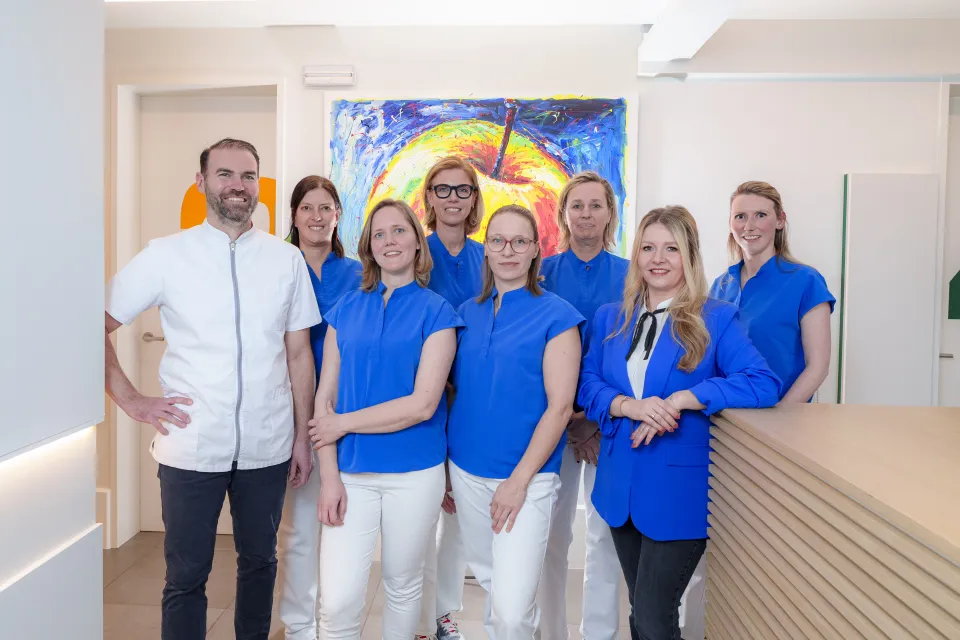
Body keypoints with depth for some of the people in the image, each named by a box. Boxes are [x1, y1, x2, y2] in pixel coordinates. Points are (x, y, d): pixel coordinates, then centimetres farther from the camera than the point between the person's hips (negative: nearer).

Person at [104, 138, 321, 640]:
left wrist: (302, 437, 3)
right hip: (191, 448, -2)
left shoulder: (287, 260, 2)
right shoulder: (166, 255, -2)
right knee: (186, 576, 10)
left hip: (268, 448, 2)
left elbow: (298, 355, 4)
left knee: (260, 561, 17)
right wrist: (131, 401, -4)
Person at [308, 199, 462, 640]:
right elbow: (325, 396, 1)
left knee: (403, 586, 15)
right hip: (351, 473, 2)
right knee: (336, 603, -1)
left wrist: (344, 423, -11)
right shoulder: (345, 309, 5)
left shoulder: (436, 312, -4)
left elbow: (422, 404, -13)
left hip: (415, 473, -2)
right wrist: (329, 477, -6)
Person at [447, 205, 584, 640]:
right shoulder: (468, 313, 6)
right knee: (487, 581, 20)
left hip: (527, 476, -5)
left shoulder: (556, 315, -8)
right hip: (466, 470, 5)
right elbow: (456, 391, 12)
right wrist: (441, 466, 7)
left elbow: (560, 407, -12)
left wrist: (519, 479, -15)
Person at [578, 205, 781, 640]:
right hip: (620, 487, 5)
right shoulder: (609, 318, 7)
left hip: (679, 491, -4)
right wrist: (628, 406, -18)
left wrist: (681, 400, -25)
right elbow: (587, 384, 2)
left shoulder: (717, 319, -7)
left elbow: (764, 385, -17)